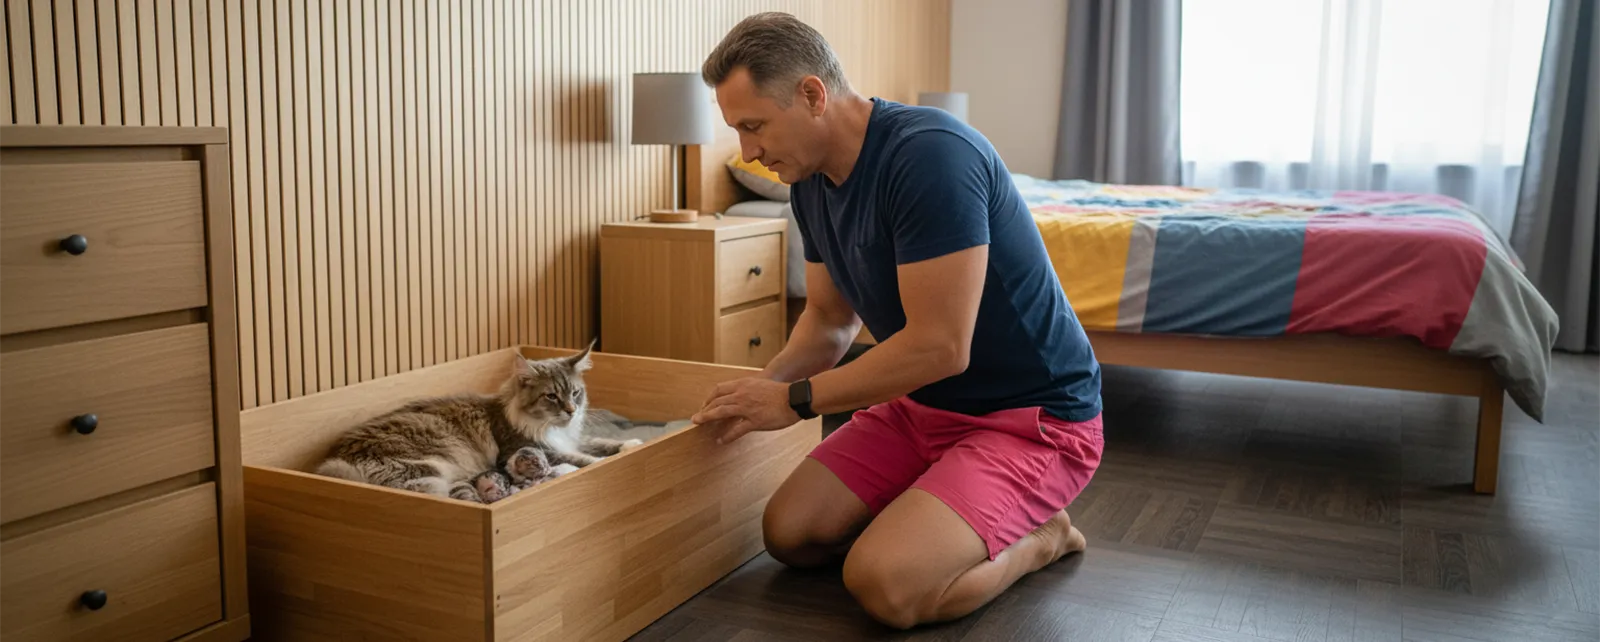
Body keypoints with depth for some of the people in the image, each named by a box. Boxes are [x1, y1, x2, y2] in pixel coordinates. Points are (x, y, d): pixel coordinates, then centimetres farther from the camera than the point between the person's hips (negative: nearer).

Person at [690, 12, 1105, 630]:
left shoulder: (930, 156, -27)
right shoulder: (812, 182, 2)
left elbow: (940, 346, -29)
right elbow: (830, 319, 13)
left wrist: (796, 399, -19)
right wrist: (763, 386, -7)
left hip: (1033, 415, -8)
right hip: (923, 405, 9)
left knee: (883, 583, -24)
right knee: (788, 533, 0)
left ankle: (1040, 537, 3)